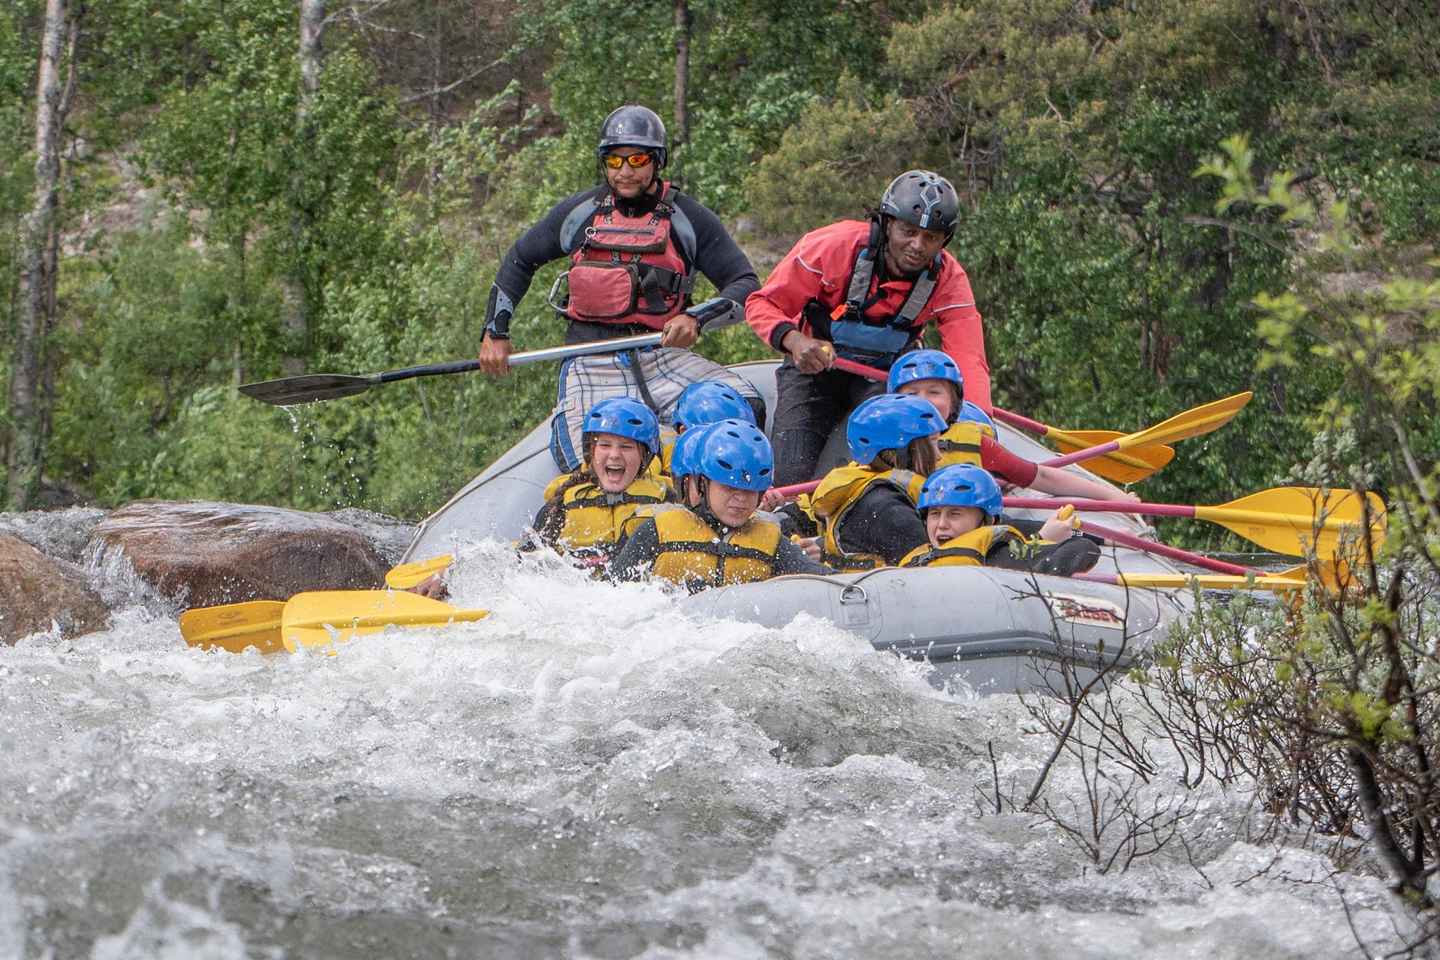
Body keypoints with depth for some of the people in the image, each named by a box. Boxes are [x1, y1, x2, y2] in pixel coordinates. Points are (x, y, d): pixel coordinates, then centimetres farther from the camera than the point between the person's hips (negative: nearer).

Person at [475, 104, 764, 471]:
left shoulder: (689, 219, 6)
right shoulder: (578, 212, 10)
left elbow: (746, 284, 2)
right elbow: (520, 260, 23)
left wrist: (696, 318, -16)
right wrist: (495, 332, 17)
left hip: (662, 355, 0)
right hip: (592, 363, 0)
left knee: (747, 407, -25)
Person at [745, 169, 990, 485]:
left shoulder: (948, 279, -20)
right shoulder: (836, 245, -27)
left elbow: (969, 360, -29)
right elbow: (762, 304, -20)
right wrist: (795, 341, -42)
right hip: (814, 365, -1)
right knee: (791, 478, -16)